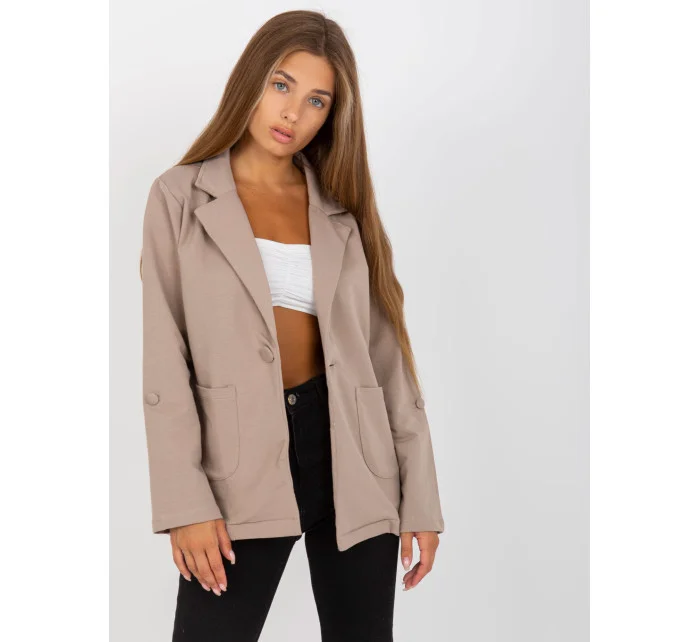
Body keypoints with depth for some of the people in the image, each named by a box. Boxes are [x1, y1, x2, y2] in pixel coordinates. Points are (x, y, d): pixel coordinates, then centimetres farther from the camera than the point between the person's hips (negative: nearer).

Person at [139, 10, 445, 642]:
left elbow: (386, 351, 8)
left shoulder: (342, 210, 9)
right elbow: (166, 359, -2)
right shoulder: (180, 197, 2)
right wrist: (185, 501, -10)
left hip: (348, 448, 3)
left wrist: (420, 494, 3)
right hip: (243, 459, -2)